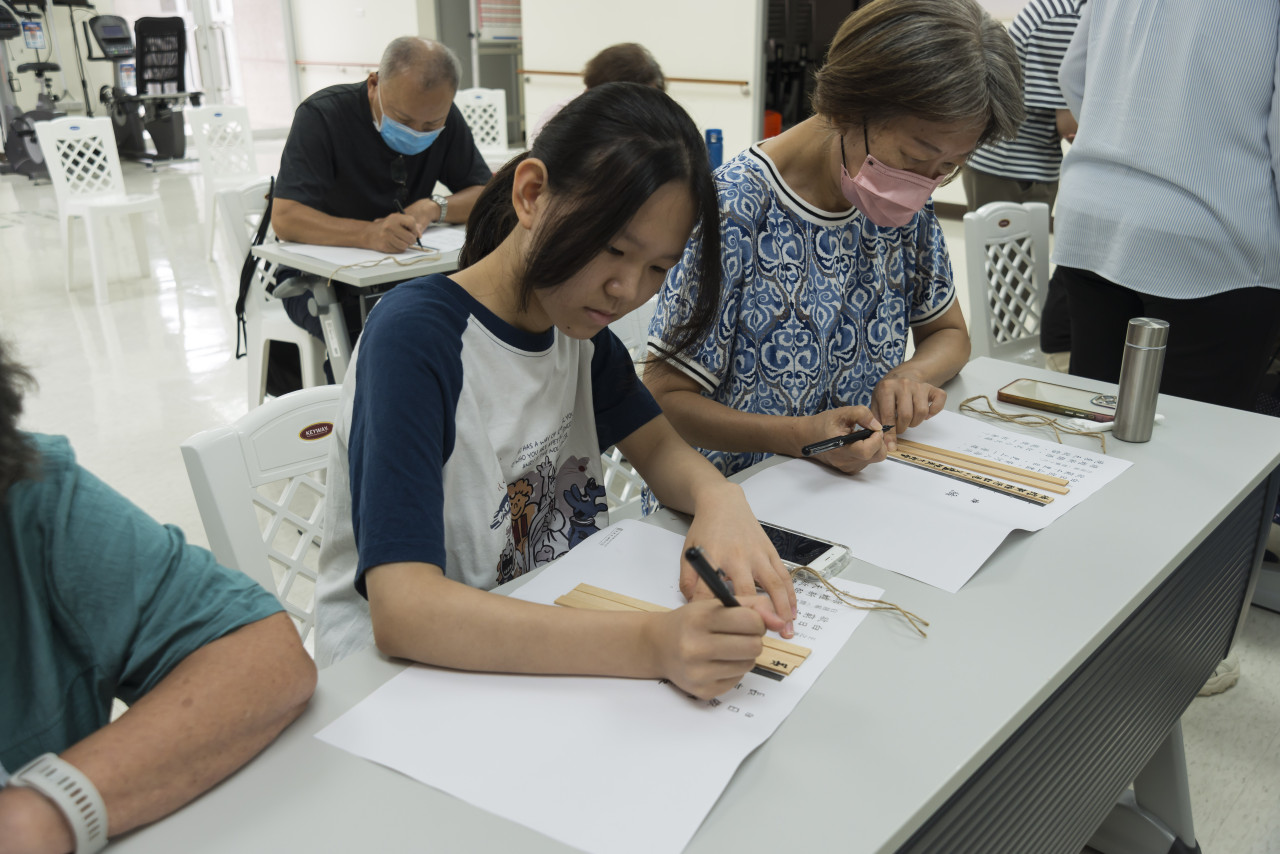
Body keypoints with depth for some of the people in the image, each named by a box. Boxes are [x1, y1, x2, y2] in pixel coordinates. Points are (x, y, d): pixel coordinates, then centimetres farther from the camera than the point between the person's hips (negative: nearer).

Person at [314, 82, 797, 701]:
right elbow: (402, 611, -31)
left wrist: (720, 499, -18)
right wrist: (651, 645, -40)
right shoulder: (414, 337, -22)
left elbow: (659, 445, 7)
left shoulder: (578, 321, 1)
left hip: (559, 641, 6)